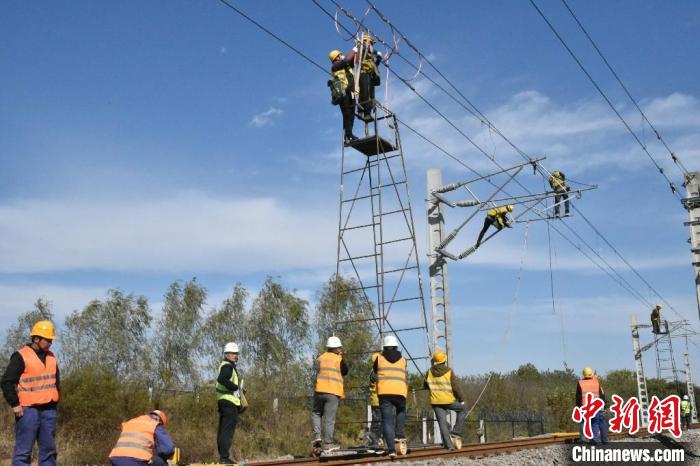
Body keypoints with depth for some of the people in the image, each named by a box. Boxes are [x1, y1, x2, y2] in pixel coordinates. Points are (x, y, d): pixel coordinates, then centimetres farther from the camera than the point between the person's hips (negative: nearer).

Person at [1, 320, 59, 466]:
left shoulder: (51, 357, 14)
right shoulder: (21, 356, -8)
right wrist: (15, 404, -12)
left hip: (49, 410, 7)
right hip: (28, 410, -7)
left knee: (49, 449, 10)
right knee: (23, 450, -4)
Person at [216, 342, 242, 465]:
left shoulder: (224, 366, 22)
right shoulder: (228, 366, -11)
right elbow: (222, 379, -29)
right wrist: (235, 387, -18)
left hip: (223, 401, 11)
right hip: (229, 401, -11)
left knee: (223, 430, 13)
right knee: (228, 430, -10)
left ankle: (222, 456, 20)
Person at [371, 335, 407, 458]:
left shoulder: (379, 358, 9)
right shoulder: (402, 360, 14)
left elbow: (372, 377, 11)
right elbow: (405, 377, 15)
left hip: (384, 392, -1)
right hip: (400, 392, 1)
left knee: (387, 420, 1)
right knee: (401, 411, 29)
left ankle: (391, 448, -8)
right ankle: (399, 434, 13)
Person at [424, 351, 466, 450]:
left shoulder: (429, 372, 2)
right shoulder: (449, 372, -8)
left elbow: (425, 385, 15)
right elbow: (456, 387, -8)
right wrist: (461, 399, 4)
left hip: (435, 401, 3)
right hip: (449, 400, -3)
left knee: (442, 422, 5)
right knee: (462, 410, 20)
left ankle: (448, 444, 1)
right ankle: (456, 431, 10)